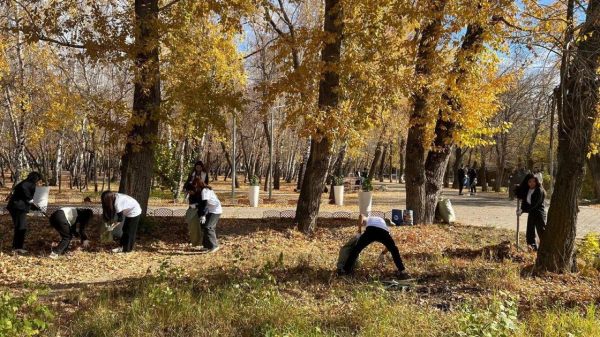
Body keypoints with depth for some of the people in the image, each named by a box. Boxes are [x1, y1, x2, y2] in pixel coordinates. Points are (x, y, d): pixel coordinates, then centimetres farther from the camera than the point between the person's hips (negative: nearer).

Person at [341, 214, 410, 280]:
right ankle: (402, 272, 15)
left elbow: (361, 216, 13)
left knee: (356, 249, 15)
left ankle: (345, 270, 17)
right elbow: (390, 244, 39)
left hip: (371, 230, -1)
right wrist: (383, 253, 47)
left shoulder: (368, 219, 43)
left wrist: (359, 232, 17)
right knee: (394, 250, 21)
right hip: (383, 231, 1)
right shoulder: (383, 221, 47)